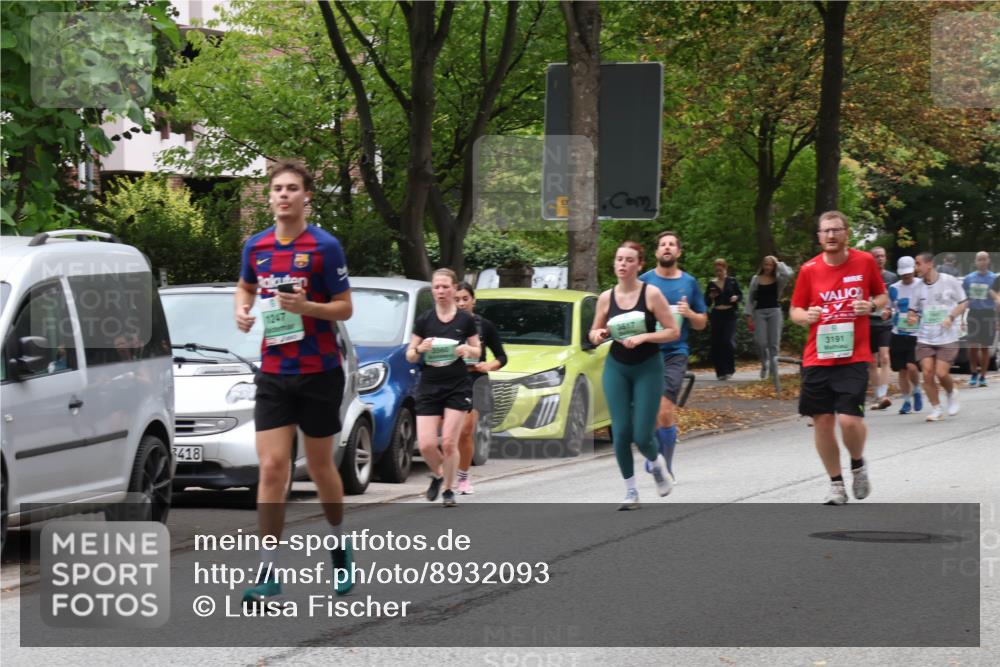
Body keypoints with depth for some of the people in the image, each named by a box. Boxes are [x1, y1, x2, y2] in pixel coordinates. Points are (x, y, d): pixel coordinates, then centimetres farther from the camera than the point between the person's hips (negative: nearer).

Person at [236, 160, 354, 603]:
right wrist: (242, 309, 2)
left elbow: (345, 308, -6)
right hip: (273, 374, 3)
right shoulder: (256, 247, 4)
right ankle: (268, 574, -7)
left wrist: (307, 306, -23)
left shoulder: (325, 246, -9)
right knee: (272, 468, -7)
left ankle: (339, 545, 35)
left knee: (320, 468, 10)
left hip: (319, 372, -3)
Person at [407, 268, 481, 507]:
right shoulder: (424, 320, 3)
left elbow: (477, 352, 11)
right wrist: (419, 349, -16)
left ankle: (448, 490, 12)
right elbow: (410, 356, 6)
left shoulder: (465, 320, 2)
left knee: (449, 443, -7)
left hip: (457, 388, -1)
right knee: (426, 444, -8)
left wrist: (467, 349, -11)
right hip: (429, 387, 1)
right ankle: (437, 474, 23)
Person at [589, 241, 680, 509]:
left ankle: (656, 462, 28)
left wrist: (643, 337, -20)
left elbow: (673, 331, -8)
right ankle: (630, 491, 9)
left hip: (648, 369, -3)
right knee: (621, 433, -6)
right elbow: (594, 332, 14)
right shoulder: (606, 298, 1)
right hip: (616, 369, 3)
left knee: (642, 435, -8)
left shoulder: (651, 294, -9)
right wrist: (598, 335, -9)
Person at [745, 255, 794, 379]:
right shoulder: (756, 279, 7)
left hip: (775, 312, 0)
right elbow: (750, 298, 8)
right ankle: (764, 363, 18)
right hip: (759, 312, 0)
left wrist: (779, 264, -3)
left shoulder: (778, 279, 5)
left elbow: (788, 274, -18)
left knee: (774, 342, -3)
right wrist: (749, 315, 1)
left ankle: (773, 368, 4)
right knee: (760, 342, -8)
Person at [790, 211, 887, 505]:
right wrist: (806, 316, -12)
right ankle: (836, 486, 18)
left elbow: (882, 295, 14)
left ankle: (858, 464, 16)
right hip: (817, 357, 2)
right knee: (823, 422, 2)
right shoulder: (809, 270, 2)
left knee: (849, 419, -15)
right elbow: (795, 310, 10)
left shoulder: (865, 262, 1)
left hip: (853, 356, -2)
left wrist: (872, 305, -9)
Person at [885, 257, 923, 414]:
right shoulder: (893, 288, 7)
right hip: (898, 334, 3)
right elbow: (889, 308, 18)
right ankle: (907, 402, 18)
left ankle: (916, 392, 10)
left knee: (911, 366, -17)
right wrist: (886, 313, -5)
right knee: (902, 370, 5)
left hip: (916, 334, -3)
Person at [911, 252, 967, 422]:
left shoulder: (949, 281, -6)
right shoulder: (918, 286, 2)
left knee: (941, 373, -11)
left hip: (947, 338, -3)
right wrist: (912, 317, -9)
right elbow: (914, 310, 14)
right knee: (927, 373, -8)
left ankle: (952, 392, 23)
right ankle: (936, 409, 7)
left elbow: (963, 303, 3)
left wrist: (951, 317, -13)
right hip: (925, 338, 3)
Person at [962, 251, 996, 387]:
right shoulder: (969, 278, 8)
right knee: (972, 347, -6)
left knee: (985, 348, 3)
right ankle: (974, 373, 13)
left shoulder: (994, 278, 1)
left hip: (988, 315, -1)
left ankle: (982, 376, 14)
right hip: (973, 314, 1)